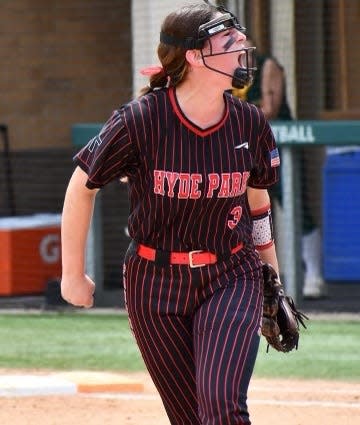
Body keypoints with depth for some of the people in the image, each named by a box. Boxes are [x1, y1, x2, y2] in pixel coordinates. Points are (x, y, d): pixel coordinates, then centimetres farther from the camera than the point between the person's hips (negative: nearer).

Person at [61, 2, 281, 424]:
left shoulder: (249, 124, -5)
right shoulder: (139, 120, -16)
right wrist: (73, 274, 3)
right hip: (155, 283, -1)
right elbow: (81, 187, -2)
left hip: (231, 278, 1)